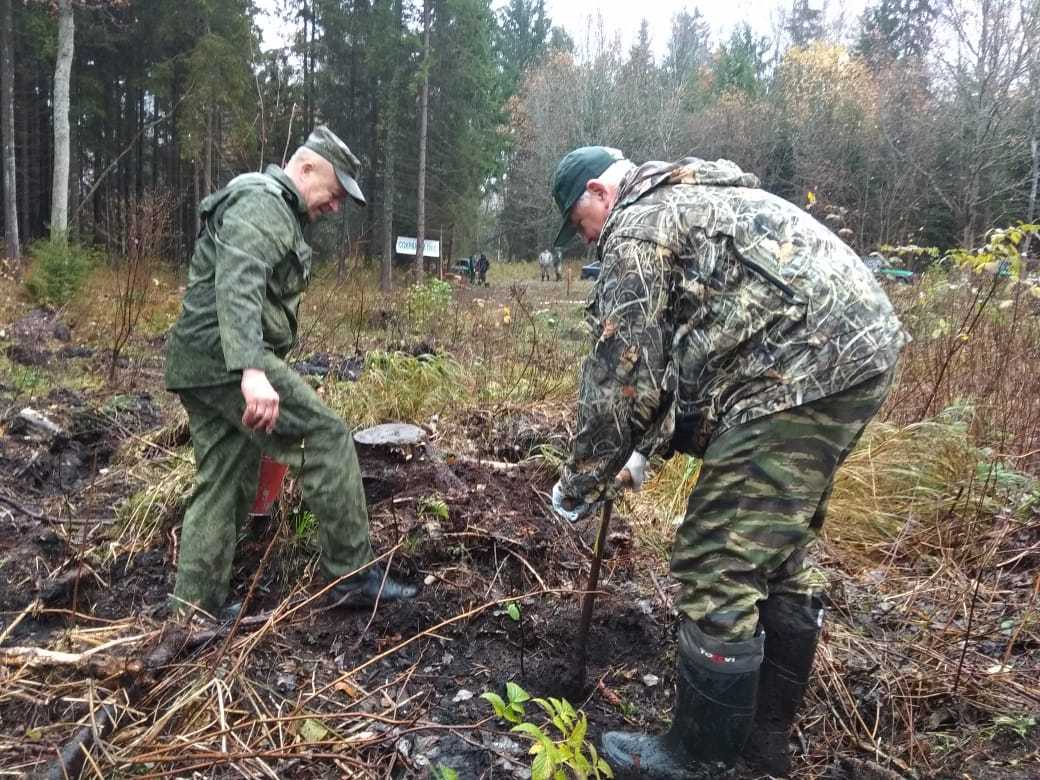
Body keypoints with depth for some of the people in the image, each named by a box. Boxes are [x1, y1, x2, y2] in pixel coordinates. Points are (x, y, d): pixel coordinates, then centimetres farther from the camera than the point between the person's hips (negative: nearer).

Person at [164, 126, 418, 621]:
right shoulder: (262, 203, -11)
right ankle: (352, 575, -3)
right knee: (327, 437, -9)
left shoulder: (276, 212, 24)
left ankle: (195, 606, 17)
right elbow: (236, 287, -28)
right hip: (225, 357, -11)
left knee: (224, 483, 11)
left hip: (200, 364, 11)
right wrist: (252, 371, -40)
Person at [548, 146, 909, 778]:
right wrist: (644, 451, 28)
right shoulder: (693, 201, 28)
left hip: (803, 367, -11)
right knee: (779, 558, 17)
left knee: (717, 572, -4)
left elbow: (621, 371, -10)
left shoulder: (637, 224, -3)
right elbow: (691, 348, 29)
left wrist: (582, 482, 3)